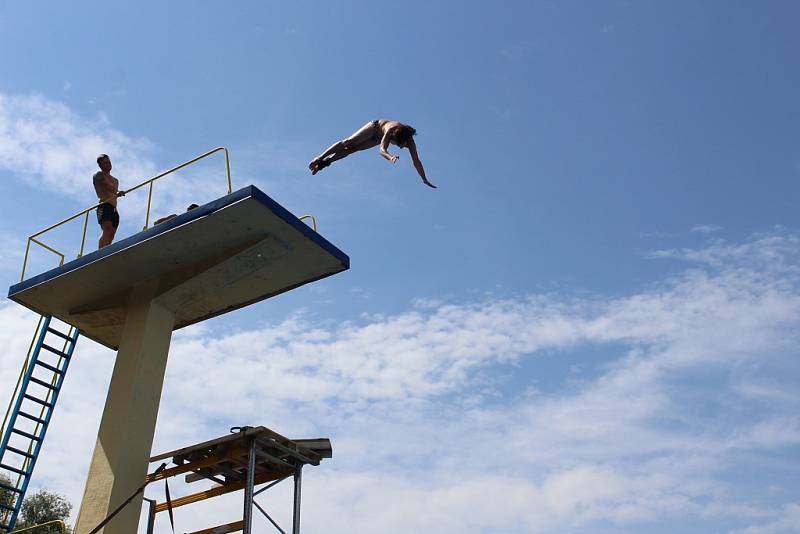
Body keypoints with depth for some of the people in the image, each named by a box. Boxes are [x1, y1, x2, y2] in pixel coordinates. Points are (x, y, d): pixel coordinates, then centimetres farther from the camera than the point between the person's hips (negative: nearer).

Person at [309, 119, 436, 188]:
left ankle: (325, 162, 11)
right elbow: (382, 149, -56)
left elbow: (416, 161, -32)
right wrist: (391, 157, -78)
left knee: (352, 149, 1)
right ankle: (320, 158, 1)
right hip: (375, 126, -3)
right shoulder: (391, 130, -46)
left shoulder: (410, 141, -35)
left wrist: (425, 180, -34)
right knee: (348, 142, -9)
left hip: (379, 137, 3)